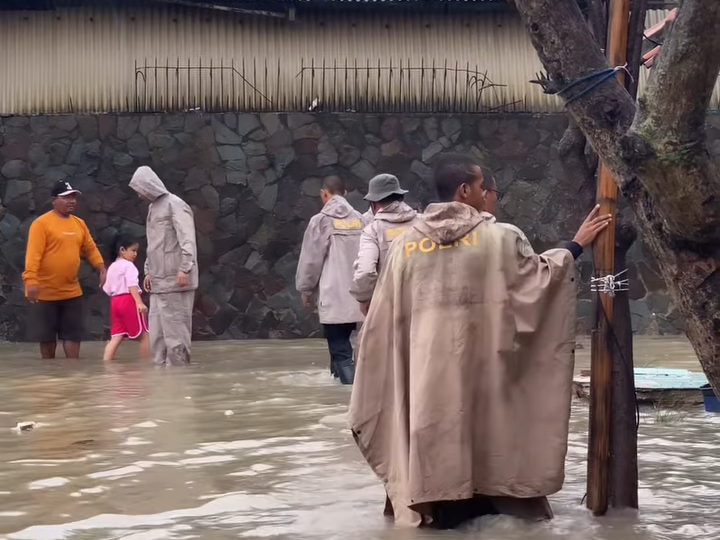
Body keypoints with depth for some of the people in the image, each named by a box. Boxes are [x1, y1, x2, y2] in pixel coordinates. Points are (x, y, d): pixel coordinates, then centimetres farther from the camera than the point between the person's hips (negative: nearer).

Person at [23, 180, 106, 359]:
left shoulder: (79, 223, 8)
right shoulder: (42, 223, -12)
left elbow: (90, 249, 15)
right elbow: (33, 253, -18)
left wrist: (101, 269, 3)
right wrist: (31, 280, -27)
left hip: (72, 291, 5)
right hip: (46, 291, -5)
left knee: (73, 335, 2)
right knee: (47, 336, 7)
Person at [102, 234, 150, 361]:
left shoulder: (112, 267, 19)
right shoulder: (129, 266, -6)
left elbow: (107, 289, 16)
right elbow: (132, 285, -19)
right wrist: (139, 303, -26)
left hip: (115, 301, 8)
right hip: (129, 300, -8)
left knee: (116, 337, 5)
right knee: (144, 334, 1)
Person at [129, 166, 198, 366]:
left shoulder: (175, 204, -9)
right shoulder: (153, 207, 19)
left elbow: (187, 240, -18)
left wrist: (184, 269, -25)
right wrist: (148, 271, 20)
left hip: (174, 281, -9)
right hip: (158, 282, 9)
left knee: (175, 330, -5)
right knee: (157, 332, 8)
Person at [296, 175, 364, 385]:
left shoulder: (321, 220, -8)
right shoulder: (359, 219, 7)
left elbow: (311, 258, -5)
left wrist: (305, 289, 9)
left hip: (333, 297, -6)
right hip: (357, 296, 6)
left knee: (341, 351, -5)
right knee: (340, 343, 21)